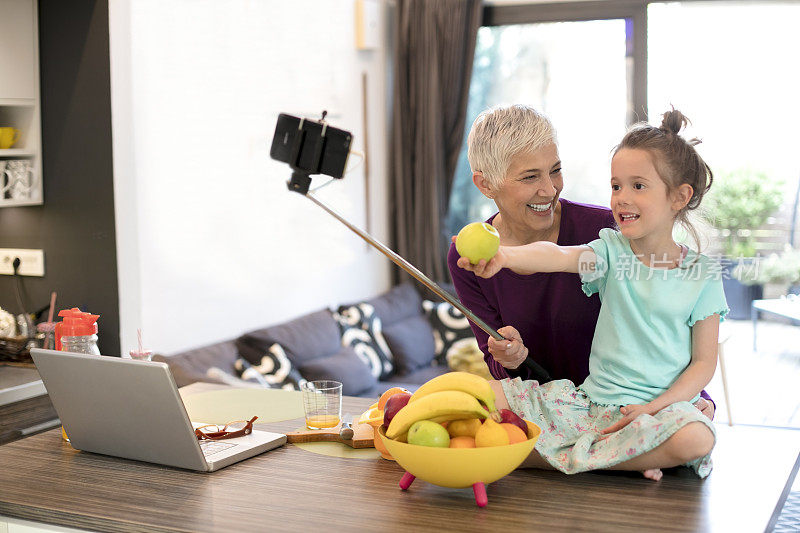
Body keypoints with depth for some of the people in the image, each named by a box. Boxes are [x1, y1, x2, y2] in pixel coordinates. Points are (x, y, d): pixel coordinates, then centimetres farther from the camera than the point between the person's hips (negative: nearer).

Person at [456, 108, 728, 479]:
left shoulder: (702, 275, -1)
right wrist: (505, 255, -44)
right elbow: (560, 256, -22)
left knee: (695, 439, -37)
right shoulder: (611, 252, 1)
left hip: (663, 404, -2)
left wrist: (655, 407, -15)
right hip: (593, 401, 2)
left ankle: (568, 457, -20)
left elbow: (704, 362, 0)